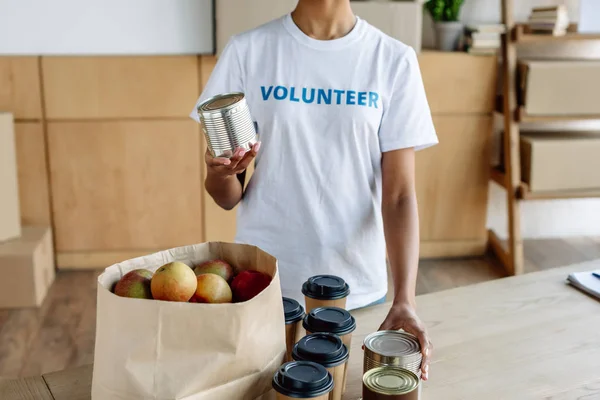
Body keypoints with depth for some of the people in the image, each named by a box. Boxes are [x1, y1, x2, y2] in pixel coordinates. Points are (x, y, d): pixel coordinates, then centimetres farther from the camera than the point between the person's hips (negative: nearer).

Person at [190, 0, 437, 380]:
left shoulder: (393, 60, -4)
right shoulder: (247, 51, -4)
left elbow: (399, 193, -9)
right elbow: (228, 197, -2)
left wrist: (405, 300, -21)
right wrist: (222, 173, -24)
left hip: (359, 290, 0)